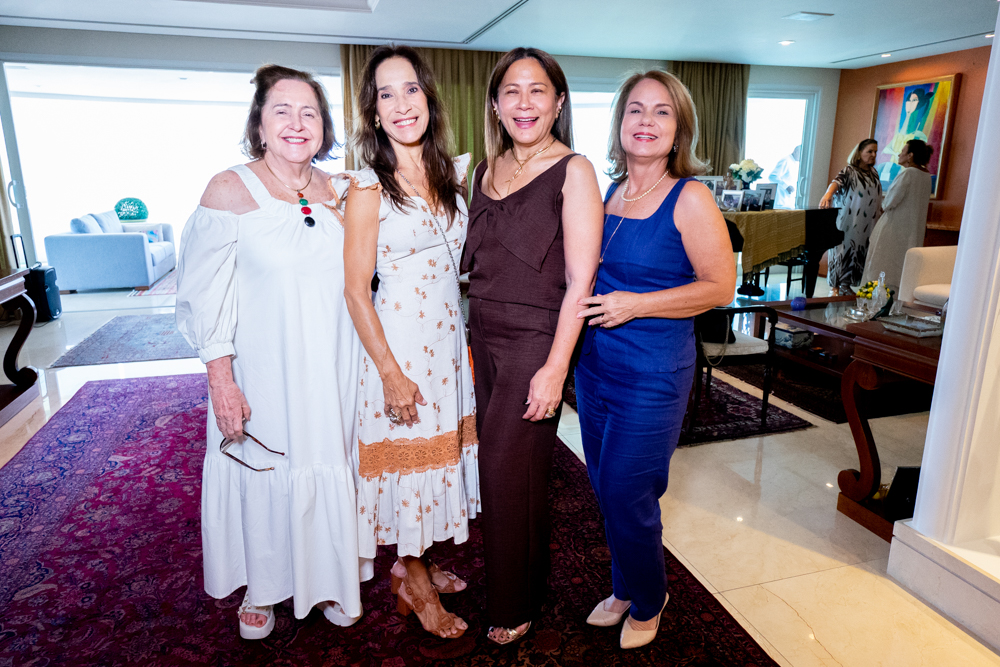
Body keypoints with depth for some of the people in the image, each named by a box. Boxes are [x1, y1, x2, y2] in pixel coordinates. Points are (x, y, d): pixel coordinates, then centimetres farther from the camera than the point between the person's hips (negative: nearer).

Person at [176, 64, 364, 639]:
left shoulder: (337, 191, 3)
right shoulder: (230, 190, -10)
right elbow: (207, 297, -11)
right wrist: (221, 381, -13)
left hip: (333, 370, 4)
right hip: (263, 373, -3)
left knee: (331, 467, 15)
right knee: (262, 474, 12)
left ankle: (331, 580, 40)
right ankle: (261, 588, 39)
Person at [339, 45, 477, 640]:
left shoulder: (454, 173, 7)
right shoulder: (368, 187, -12)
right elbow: (356, 291, -14)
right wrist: (391, 373, -16)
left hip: (450, 335, 7)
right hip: (396, 342, -6)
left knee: (443, 446, 16)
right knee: (406, 451, 7)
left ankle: (417, 562, 39)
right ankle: (416, 584, 29)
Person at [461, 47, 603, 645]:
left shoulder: (573, 171, -8)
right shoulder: (486, 170, 11)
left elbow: (580, 280, -14)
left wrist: (555, 368, -19)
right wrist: (471, 340, 11)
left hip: (535, 343, -6)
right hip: (484, 338, 6)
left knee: (512, 472, 4)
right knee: (495, 465, 14)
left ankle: (516, 605, 28)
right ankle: (503, 582, 38)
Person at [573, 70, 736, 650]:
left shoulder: (690, 199, -12)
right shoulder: (609, 193, 7)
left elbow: (721, 286, -14)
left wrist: (635, 305, -20)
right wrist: (584, 298, 3)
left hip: (653, 376, -6)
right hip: (595, 364, 6)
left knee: (626, 497, 4)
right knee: (606, 489, 17)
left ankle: (648, 601, 34)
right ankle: (625, 589, 41)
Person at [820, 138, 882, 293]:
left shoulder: (873, 173, 13)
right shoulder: (849, 171, -7)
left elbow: (876, 198, 22)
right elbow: (837, 181, -28)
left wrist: (880, 213, 18)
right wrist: (828, 194, -48)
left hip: (866, 225, 6)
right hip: (848, 221, -6)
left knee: (857, 252, 6)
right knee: (843, 249, -5)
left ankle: (845, 285, 14)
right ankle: (835, 287, 0)